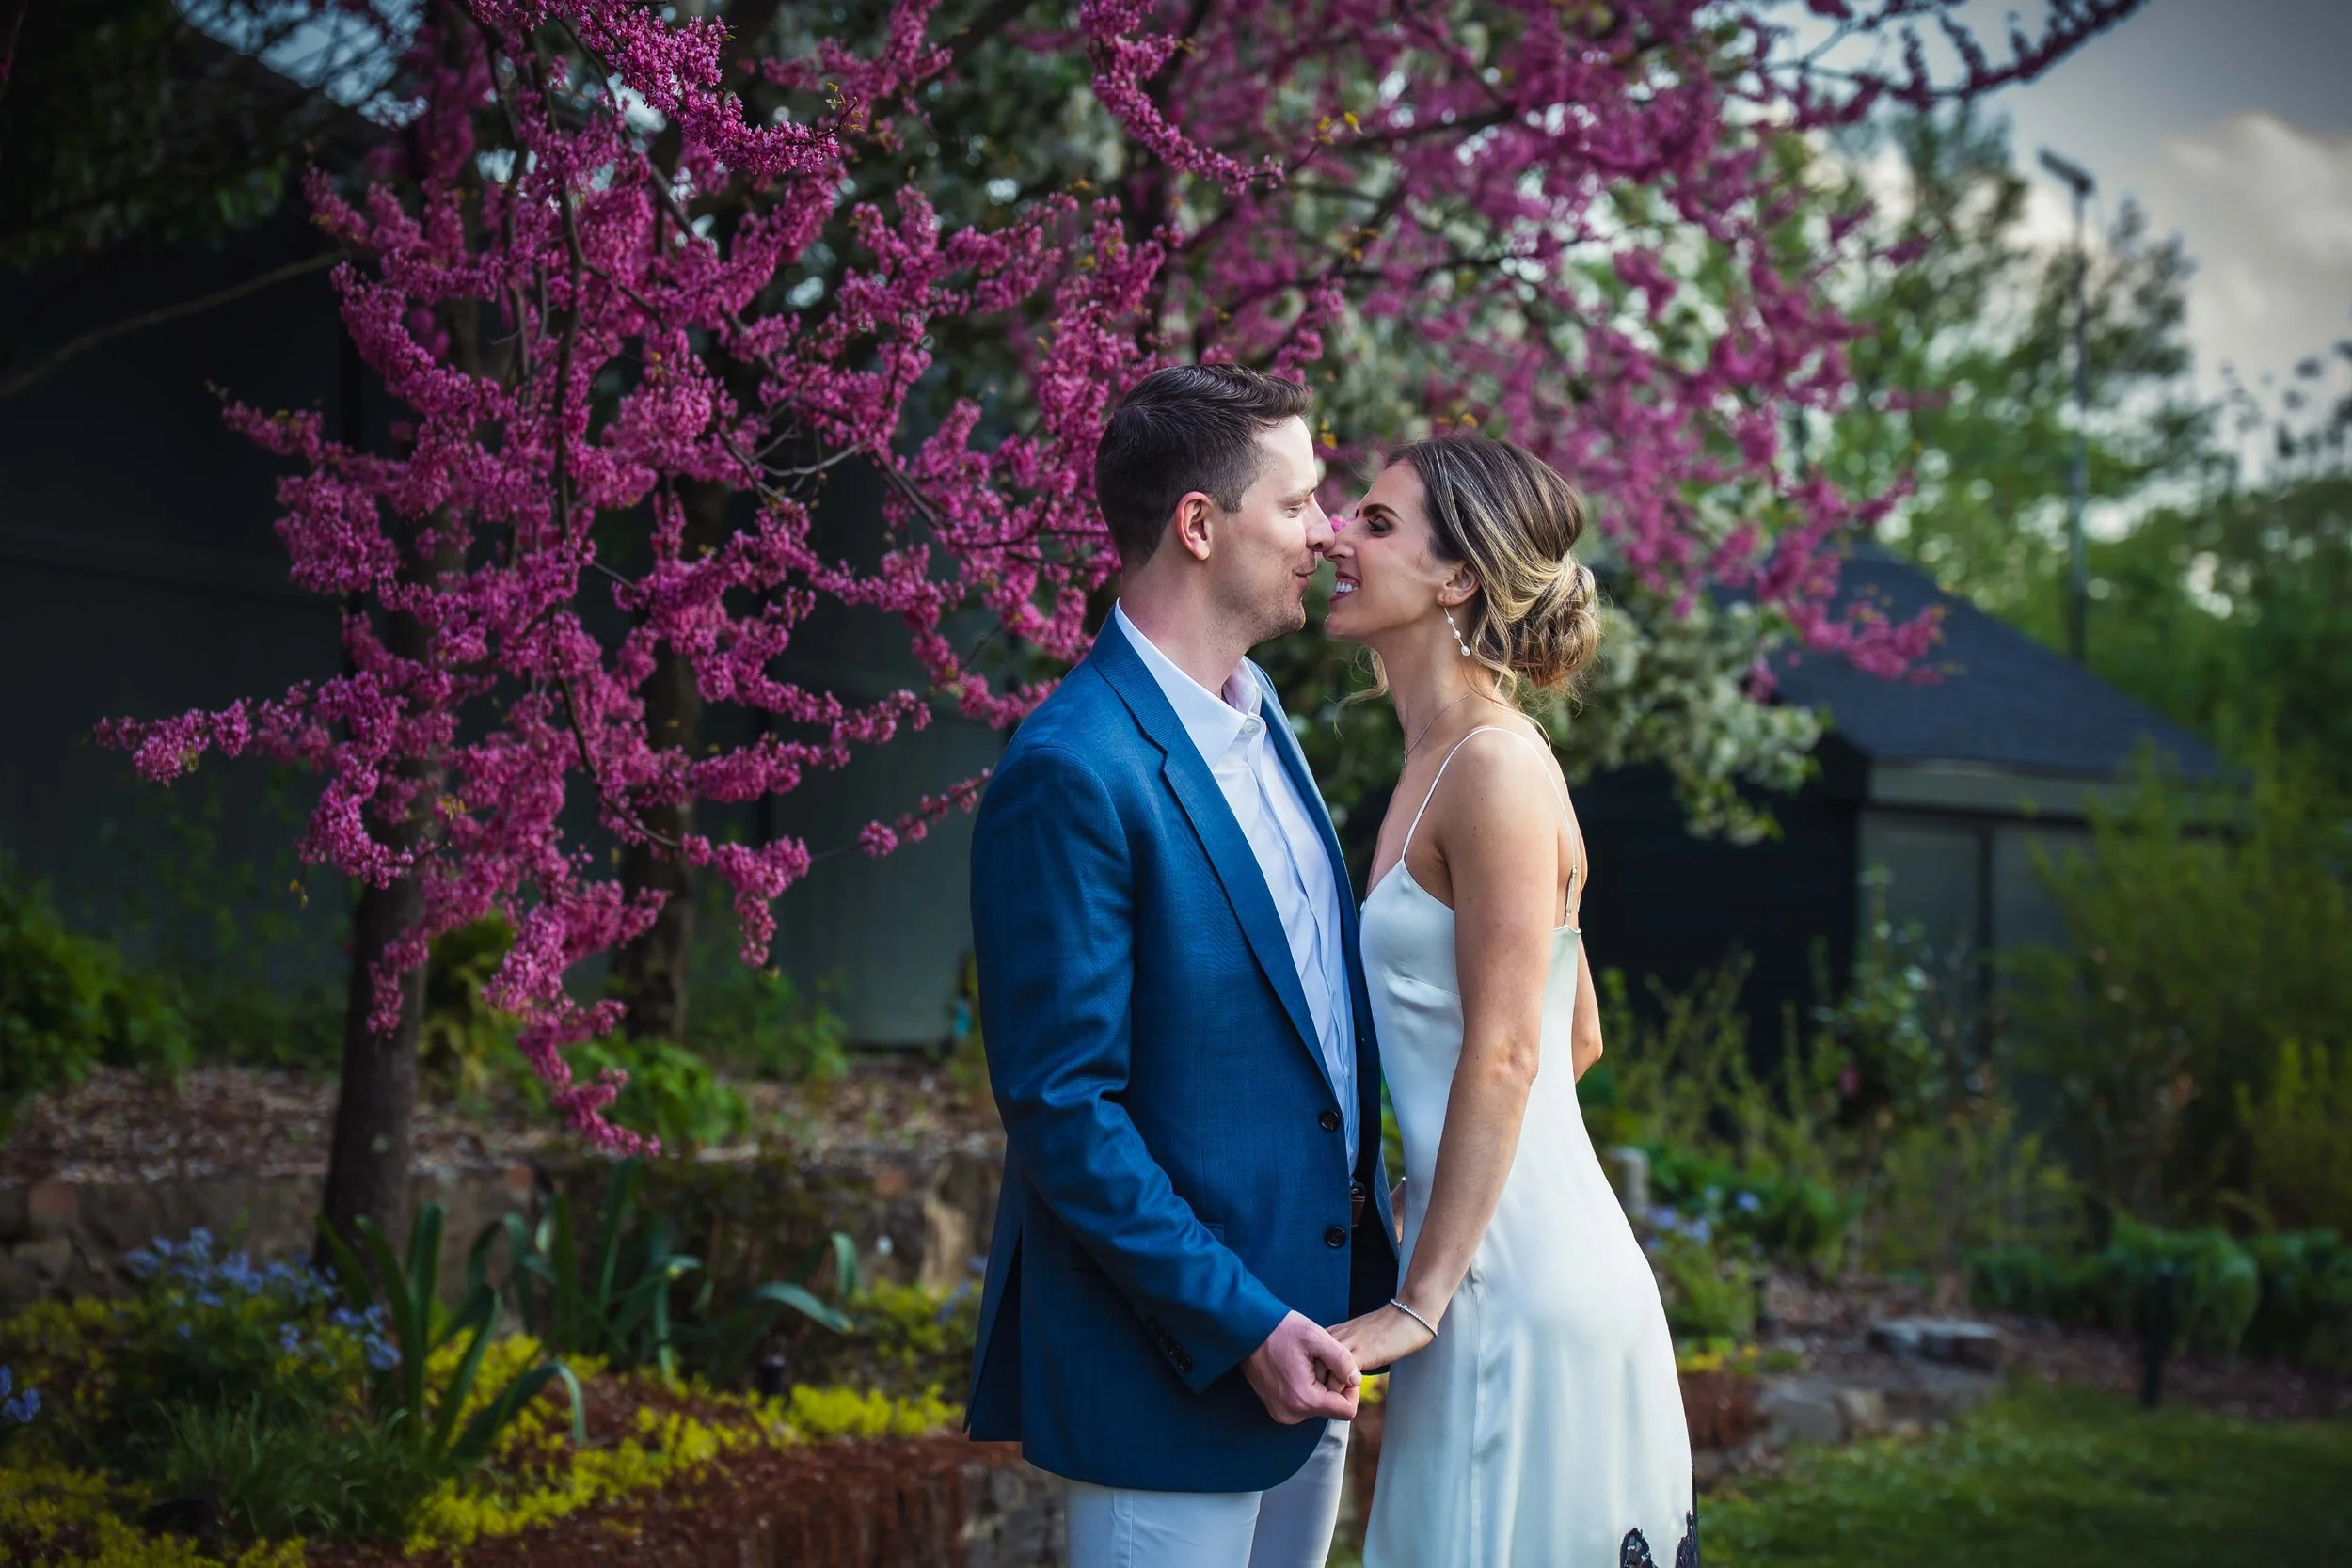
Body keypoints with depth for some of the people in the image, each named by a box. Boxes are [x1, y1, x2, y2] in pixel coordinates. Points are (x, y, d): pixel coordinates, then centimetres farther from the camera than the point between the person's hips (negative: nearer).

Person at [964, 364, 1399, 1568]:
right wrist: (1239, 1325, -20)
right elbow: (1060, 1106, -21)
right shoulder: (1072, 774, -20)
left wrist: (1370, 1267, 12)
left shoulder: (1257, 713, 9)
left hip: (1303, 1320, 9)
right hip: (1175, 1365, -9)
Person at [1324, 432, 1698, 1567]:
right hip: (1500, 1270, 9)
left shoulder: (1498, 767, -15)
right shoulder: (1442, 761, 13)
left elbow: (1506, 1056, -19)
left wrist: (1422, 1301, -18)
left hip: (1518, 1288, -9)